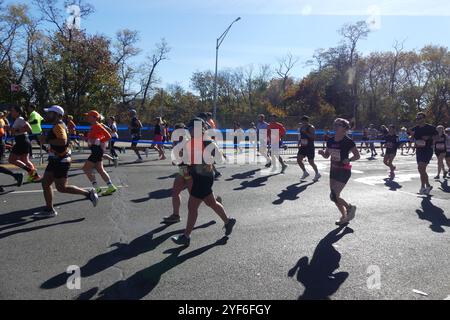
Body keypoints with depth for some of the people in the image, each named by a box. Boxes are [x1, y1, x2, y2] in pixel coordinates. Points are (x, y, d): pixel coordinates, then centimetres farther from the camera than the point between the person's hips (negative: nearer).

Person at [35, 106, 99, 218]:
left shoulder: (58, 126, -17)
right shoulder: (59, 125, 16)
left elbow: (63, 141, -33)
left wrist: (47, 140, -24)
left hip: (61, 161, -10)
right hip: (56, 160, 10)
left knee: (61, 188, -6)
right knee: (45, 183, 10)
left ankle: (89, 193, 2)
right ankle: (49, 210, 18)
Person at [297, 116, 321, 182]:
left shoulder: (311, 128, -12)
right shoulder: (301, 128, 10)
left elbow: (313, 137, -23)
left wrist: (305, 132, -28)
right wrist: (299, 143, 11)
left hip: (310, 147, -7)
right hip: (303, 147, 7)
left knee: (311, 162, 0)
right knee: (299, 160, -4)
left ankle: (317, 174, 21)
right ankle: (305, 173, 14)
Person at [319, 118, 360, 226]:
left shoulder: (348, 142, -14)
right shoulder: (330, 141, 4)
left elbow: (357, 156, -7)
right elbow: (327, 155, 13)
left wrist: (349, 160, -25)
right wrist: (322, 153, -8)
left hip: (344, 171, -7)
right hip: (333, 170, 7)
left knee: (333, 196, -12)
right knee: (335, 197, 11)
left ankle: (350, 207, 14)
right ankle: (345, 217, 29)